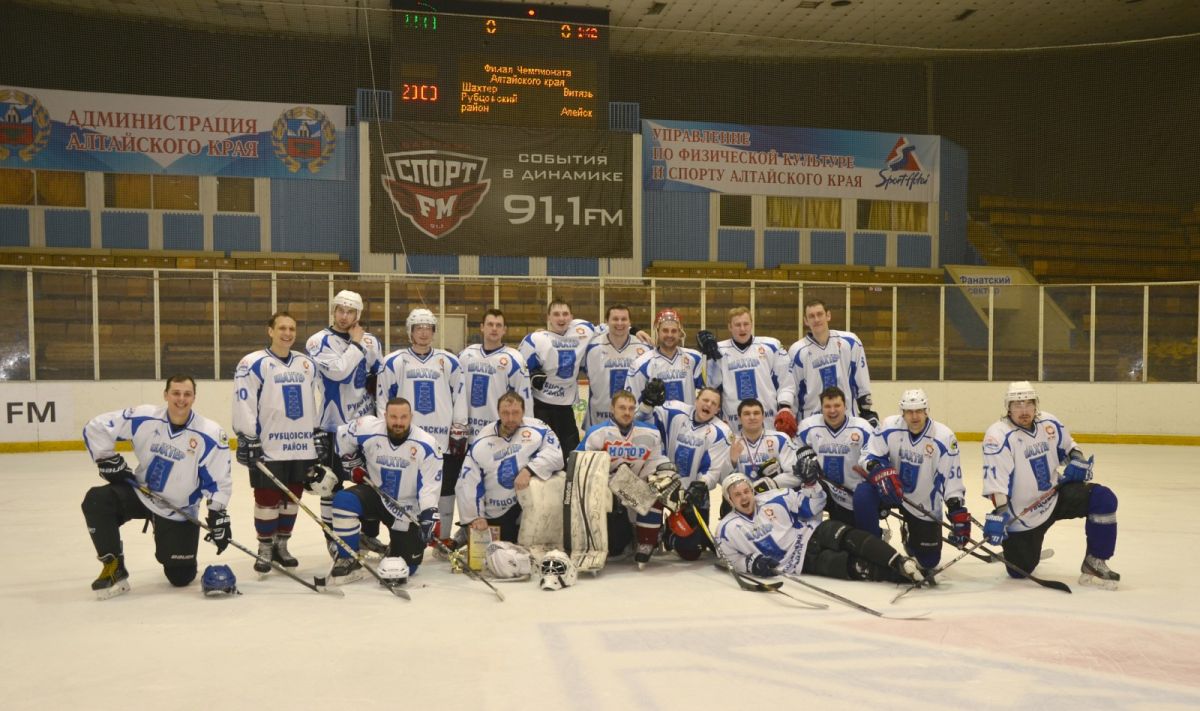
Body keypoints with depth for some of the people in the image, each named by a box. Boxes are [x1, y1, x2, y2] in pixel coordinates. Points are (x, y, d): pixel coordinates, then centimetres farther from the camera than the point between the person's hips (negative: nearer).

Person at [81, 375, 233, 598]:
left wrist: (219, 517, -17)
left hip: (179, 510, -2)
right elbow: (96, 428, -4)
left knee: (181, 576, -2)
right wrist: (108, 460, -10)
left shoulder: (211, 435, -18)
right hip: (140, 493, 2)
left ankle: (177, 553, 37)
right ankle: (114, 568, -11)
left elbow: (218, 482, -13)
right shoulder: (143, 418, -14)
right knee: (96, 500, -26)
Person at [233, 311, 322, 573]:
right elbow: (243, 406, -10)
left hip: (301, 447, 5)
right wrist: (248, 440, -14)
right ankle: (265, 549, 16)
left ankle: (281, 545, 25)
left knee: (292, 498, 11)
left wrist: (319, 435, 15)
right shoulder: (253, 364, -6)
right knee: (267, 499, 1)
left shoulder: (307, 365, 13)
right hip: (268, 448, -5)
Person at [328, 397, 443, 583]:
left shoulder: (426, 445, -20)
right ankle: (348, 560, -14)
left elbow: (430, 486, -19)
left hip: (407, 509, -1)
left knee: (406, 566, -2)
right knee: (344, 500, -31)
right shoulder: (367, 430, -17)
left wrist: (429, 516, -29)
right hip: (375, 494, 1)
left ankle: (399, 546, 37)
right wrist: (353, 464, 4)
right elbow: (343, 435, 5)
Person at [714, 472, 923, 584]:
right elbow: (733, 559, 3)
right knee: (854, 567, -26)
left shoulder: (774, 498, 1)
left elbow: (811, 508, 7)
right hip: (802, 562, -2)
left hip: (814, 535, 2)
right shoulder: (728, 529, -4)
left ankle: (901, 564, -37)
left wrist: (810, 482, -10)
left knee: (850, 538, -31)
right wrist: (752, 563, -17)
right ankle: (903, 575, -30)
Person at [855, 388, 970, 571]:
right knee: (863, 493, -32)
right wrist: (880, 470, -32)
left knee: (929, 560, 4)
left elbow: (952, 479, -14)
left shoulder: (944, 437, -17)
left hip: (924, 505, 0)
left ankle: (911, 537, 41)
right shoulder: (889, 427, -15)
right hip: (890, 490, 0)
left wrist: (958, 512, -21)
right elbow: (869, 456, -10)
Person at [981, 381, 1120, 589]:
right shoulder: (999, 436, -20)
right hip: (1022, 514, -5)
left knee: (1104, 498, -18)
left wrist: (1077, 459, -4)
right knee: (1019, 570, -3)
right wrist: (999, 513, -37)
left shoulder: (1050, 424, -2)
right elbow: (996, 480, -28)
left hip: (1056, 495, 5)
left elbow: (1067, 446, 18)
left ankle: (1094, 564, -7)